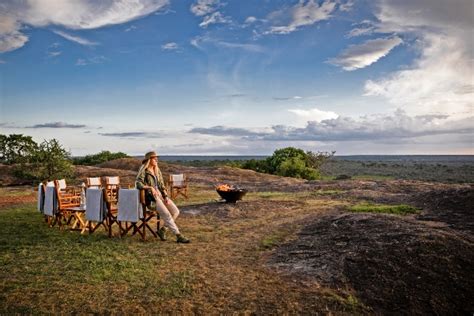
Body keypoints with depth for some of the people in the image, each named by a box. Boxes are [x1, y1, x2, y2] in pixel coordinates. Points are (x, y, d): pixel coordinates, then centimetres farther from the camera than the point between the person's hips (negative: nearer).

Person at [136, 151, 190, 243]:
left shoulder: (157, 171, 16)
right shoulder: (144, 171, -3)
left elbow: (162, 185, 13)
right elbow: (138, 184, -16)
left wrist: (166, 196, -2)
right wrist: (150, 188, -29)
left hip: (160, 195, 7)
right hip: (151, 197, -7)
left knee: (175, 211, -12)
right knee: (166, 214, -23)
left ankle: (162, 230, 3)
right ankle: (178, 236, -19)